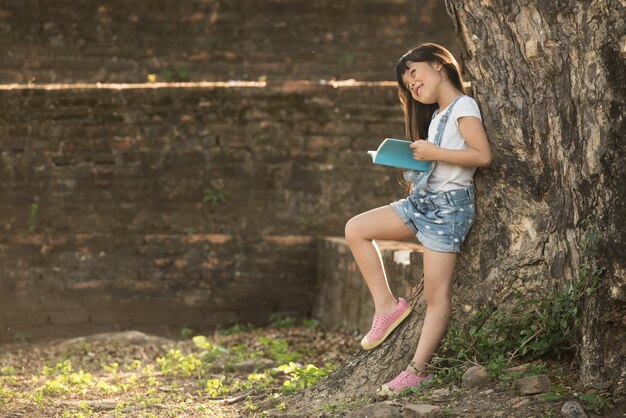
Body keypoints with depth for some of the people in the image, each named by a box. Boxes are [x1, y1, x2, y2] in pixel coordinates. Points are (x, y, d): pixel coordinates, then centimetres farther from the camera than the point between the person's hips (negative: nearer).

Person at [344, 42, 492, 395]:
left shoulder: (463, 106, -9)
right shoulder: (436, 115, 19)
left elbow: (483, 155, -20)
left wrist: (434, 153, -19)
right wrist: (415, 173, -2)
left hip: (449, 206, -10)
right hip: (422, 201, 10)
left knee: (436, 295, -7)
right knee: (356, 229, 0)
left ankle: (418, 369, -4)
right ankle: (387, 305, 3)